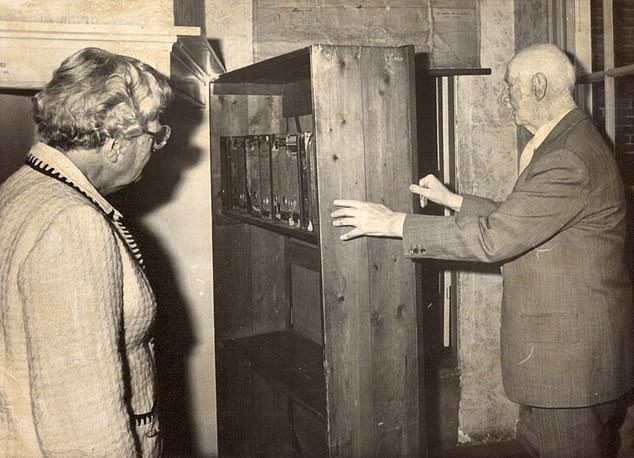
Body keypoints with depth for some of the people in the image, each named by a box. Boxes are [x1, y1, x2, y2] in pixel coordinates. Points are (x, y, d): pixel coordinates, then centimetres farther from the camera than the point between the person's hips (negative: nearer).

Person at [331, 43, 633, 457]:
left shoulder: (571, 159, -24)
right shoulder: (567, 143, 11)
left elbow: (493, 237, -26)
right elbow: (515, 219, 18)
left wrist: (394, 223, -21)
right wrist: (452, 200, 14)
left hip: (572, 350, -10)